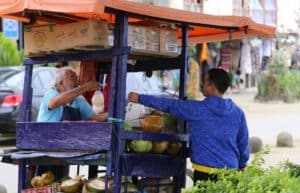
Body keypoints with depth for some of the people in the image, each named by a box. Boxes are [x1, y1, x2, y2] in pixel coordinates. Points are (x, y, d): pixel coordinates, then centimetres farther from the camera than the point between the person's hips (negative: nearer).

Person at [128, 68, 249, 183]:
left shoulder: (197, 109, -7)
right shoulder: (237, 113, 3)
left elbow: (168, 104, 2)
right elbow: (243, 143, 10)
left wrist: (140, 98, 13)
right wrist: (241, 165, 27)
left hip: (205, 171, -3)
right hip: (230, 170, 4)